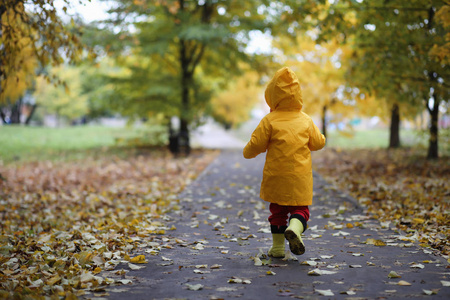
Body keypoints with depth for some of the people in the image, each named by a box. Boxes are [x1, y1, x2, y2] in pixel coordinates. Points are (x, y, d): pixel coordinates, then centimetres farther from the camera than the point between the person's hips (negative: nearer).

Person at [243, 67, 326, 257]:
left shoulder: (269, 121, -5)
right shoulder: (306, 120, 4)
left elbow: (256, 144, -5)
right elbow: (318, 143, 11)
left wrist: (248, 153, 17)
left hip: (276, 176, -1)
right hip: (300, 177, 1)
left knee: (277, 210, 12)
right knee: (300, 208, 7)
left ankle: (278, 247, 15)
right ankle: (294, 228, -24)